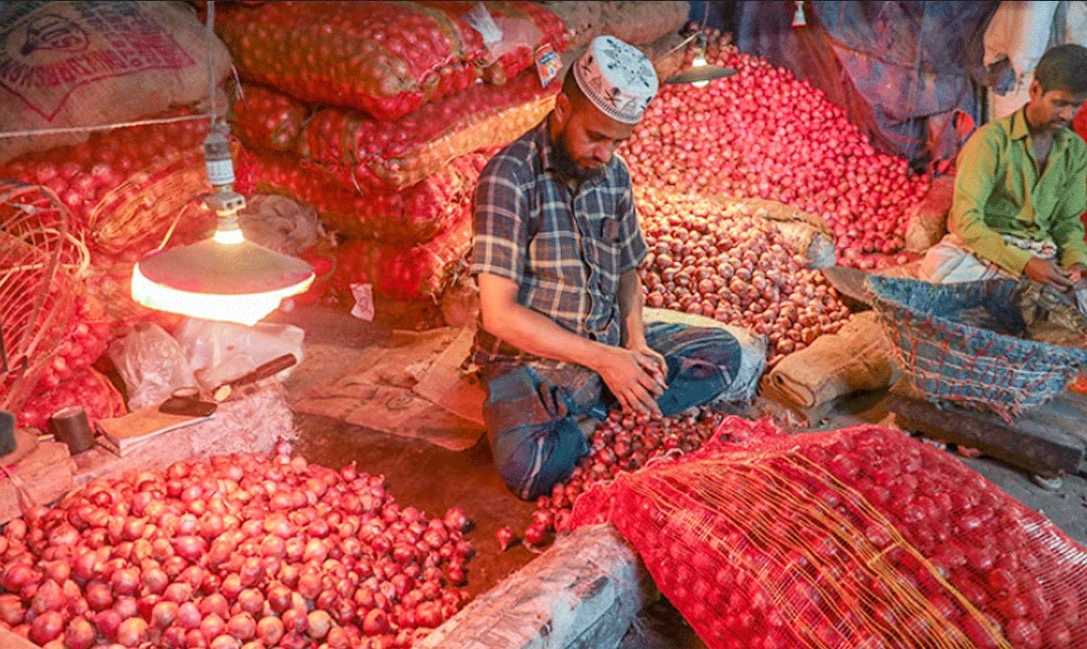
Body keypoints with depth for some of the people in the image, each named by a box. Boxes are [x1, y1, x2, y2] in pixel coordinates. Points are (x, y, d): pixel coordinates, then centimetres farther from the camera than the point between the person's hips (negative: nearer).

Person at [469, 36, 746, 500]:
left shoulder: (615, 175, 5)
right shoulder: (509, 178, -16)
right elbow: (499, 313, -20)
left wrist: (635, 340, -4)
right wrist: (602, 358, -20)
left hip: (608, 347, 7)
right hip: (531, 360, -7)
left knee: (722, 352, -2)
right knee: (530, 469, -34)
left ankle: (592, 417, -13)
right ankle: (608, 412, -4)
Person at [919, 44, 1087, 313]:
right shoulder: (992, 140, -12)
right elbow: (966, 221, -19)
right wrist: (1024, 264, -29)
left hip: (1040, 253, 5)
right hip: (983, 248, -4)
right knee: (938, 267, -38)